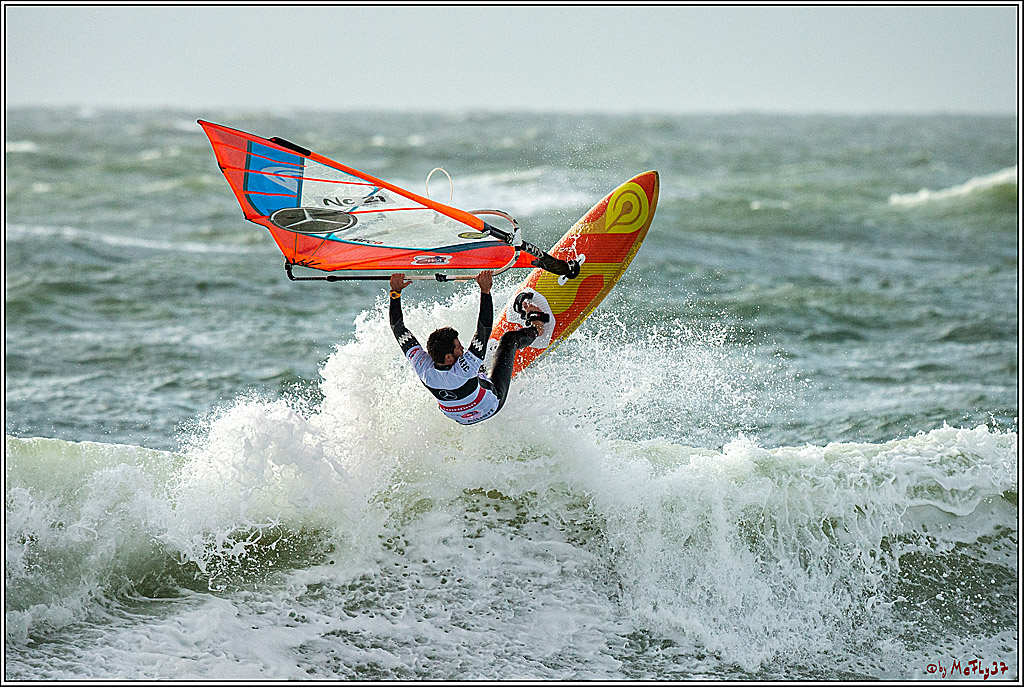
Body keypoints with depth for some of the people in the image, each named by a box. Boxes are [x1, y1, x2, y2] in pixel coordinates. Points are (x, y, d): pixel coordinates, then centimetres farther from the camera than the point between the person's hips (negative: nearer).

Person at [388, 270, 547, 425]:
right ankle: (534, 329, 42)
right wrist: (485, 291, -52)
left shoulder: (423, 368, -35)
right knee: (509, 338, 7)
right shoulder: (463, 371, -47)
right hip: (492, 406, -4)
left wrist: (395, 292, -24)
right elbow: (484, 330, -49)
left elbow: (398, 328, -26)